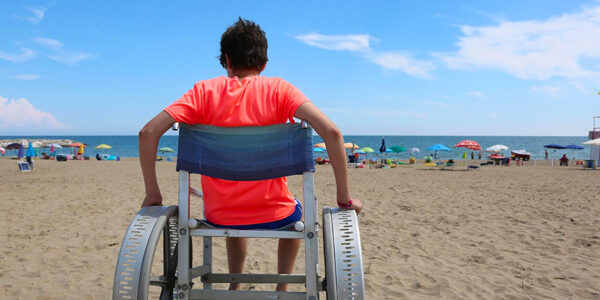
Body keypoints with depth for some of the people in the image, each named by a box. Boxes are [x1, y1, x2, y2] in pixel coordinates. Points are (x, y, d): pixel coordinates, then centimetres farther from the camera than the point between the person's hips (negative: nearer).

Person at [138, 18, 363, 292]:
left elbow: (148, 132, -12)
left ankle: (235, 285, 42)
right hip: (272, 215, -1)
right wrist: (344, 199, -12)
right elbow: (330, 131, -20)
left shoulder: (205, 91, -3)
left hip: (218, 217, 2)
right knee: (295, 213, 36)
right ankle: (282, 288, 34)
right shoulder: (278, 89, -7)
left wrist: (153, 194, -2)